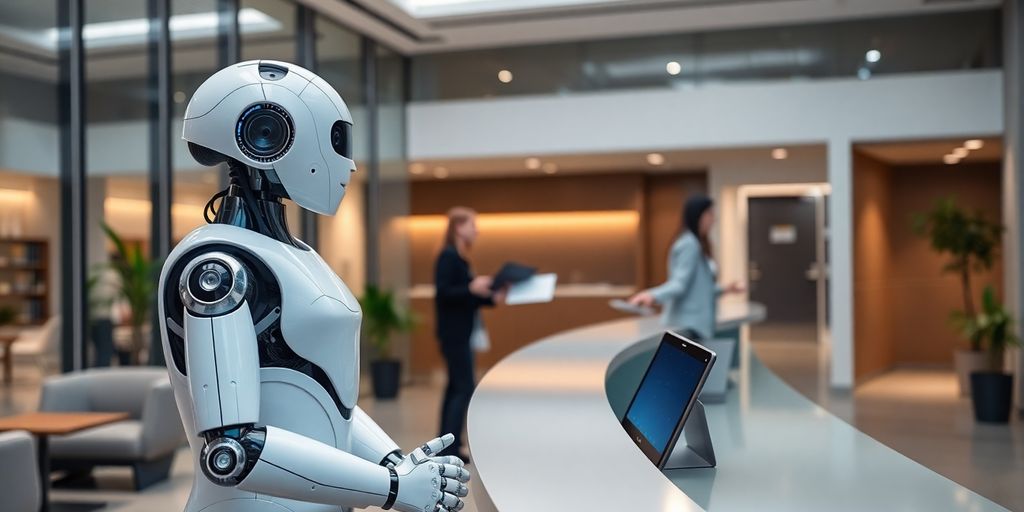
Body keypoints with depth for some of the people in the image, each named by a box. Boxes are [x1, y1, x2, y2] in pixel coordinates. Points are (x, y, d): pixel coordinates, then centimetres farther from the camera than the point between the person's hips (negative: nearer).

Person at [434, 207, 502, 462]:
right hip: (454, 333, -10)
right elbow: (443, 293, -21)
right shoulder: (448, 257, -14)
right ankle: (450, 447, -4)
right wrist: (472, 288, -30)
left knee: (456, 387, 12)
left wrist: (491, 297, 8)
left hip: (460, 333, 10)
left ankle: (447, 445, 18)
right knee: (465, 388, -8)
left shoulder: (458, 258, 13)